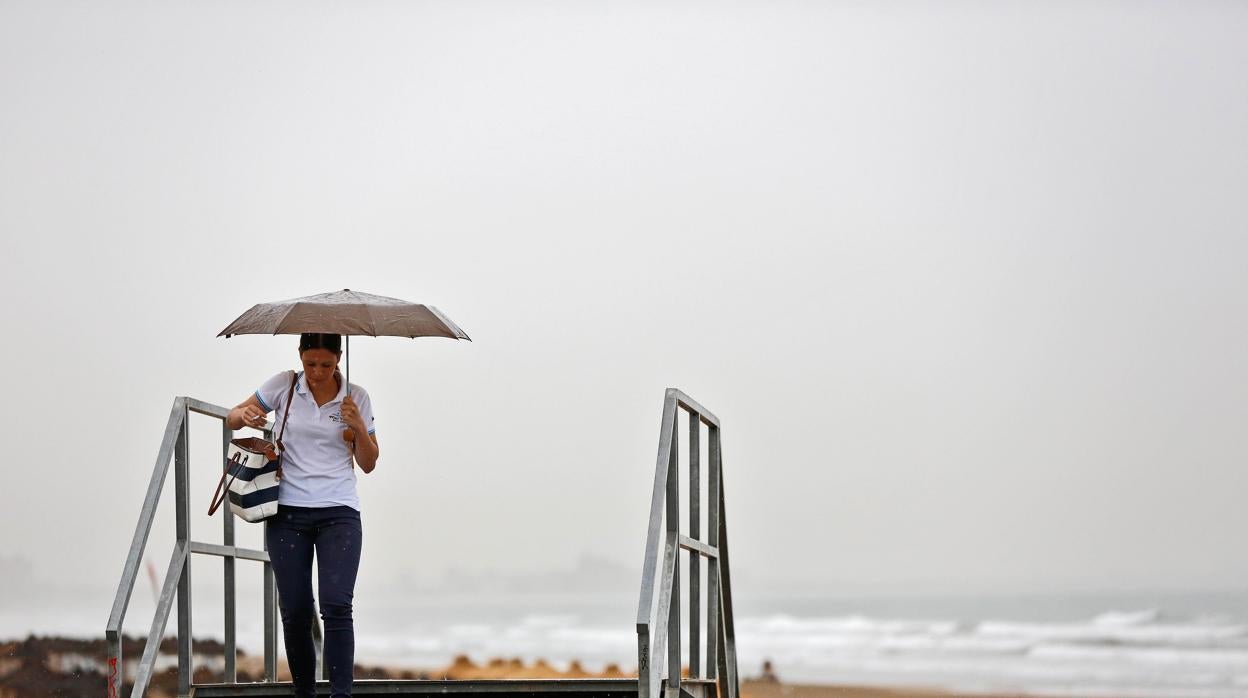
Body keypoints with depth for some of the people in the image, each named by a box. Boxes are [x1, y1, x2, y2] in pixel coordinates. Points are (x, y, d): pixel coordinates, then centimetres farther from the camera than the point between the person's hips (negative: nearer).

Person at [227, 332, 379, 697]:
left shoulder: (356, 397, 4)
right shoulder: (284, 386, 3)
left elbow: (368, 464, 9)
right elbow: (232, 418, 12)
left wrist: (359, 429, -9)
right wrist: (244, 415, -12)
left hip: (338, 513, -1)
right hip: (288, 513, 1)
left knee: (337, 605, -17)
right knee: (295, 612, 1)